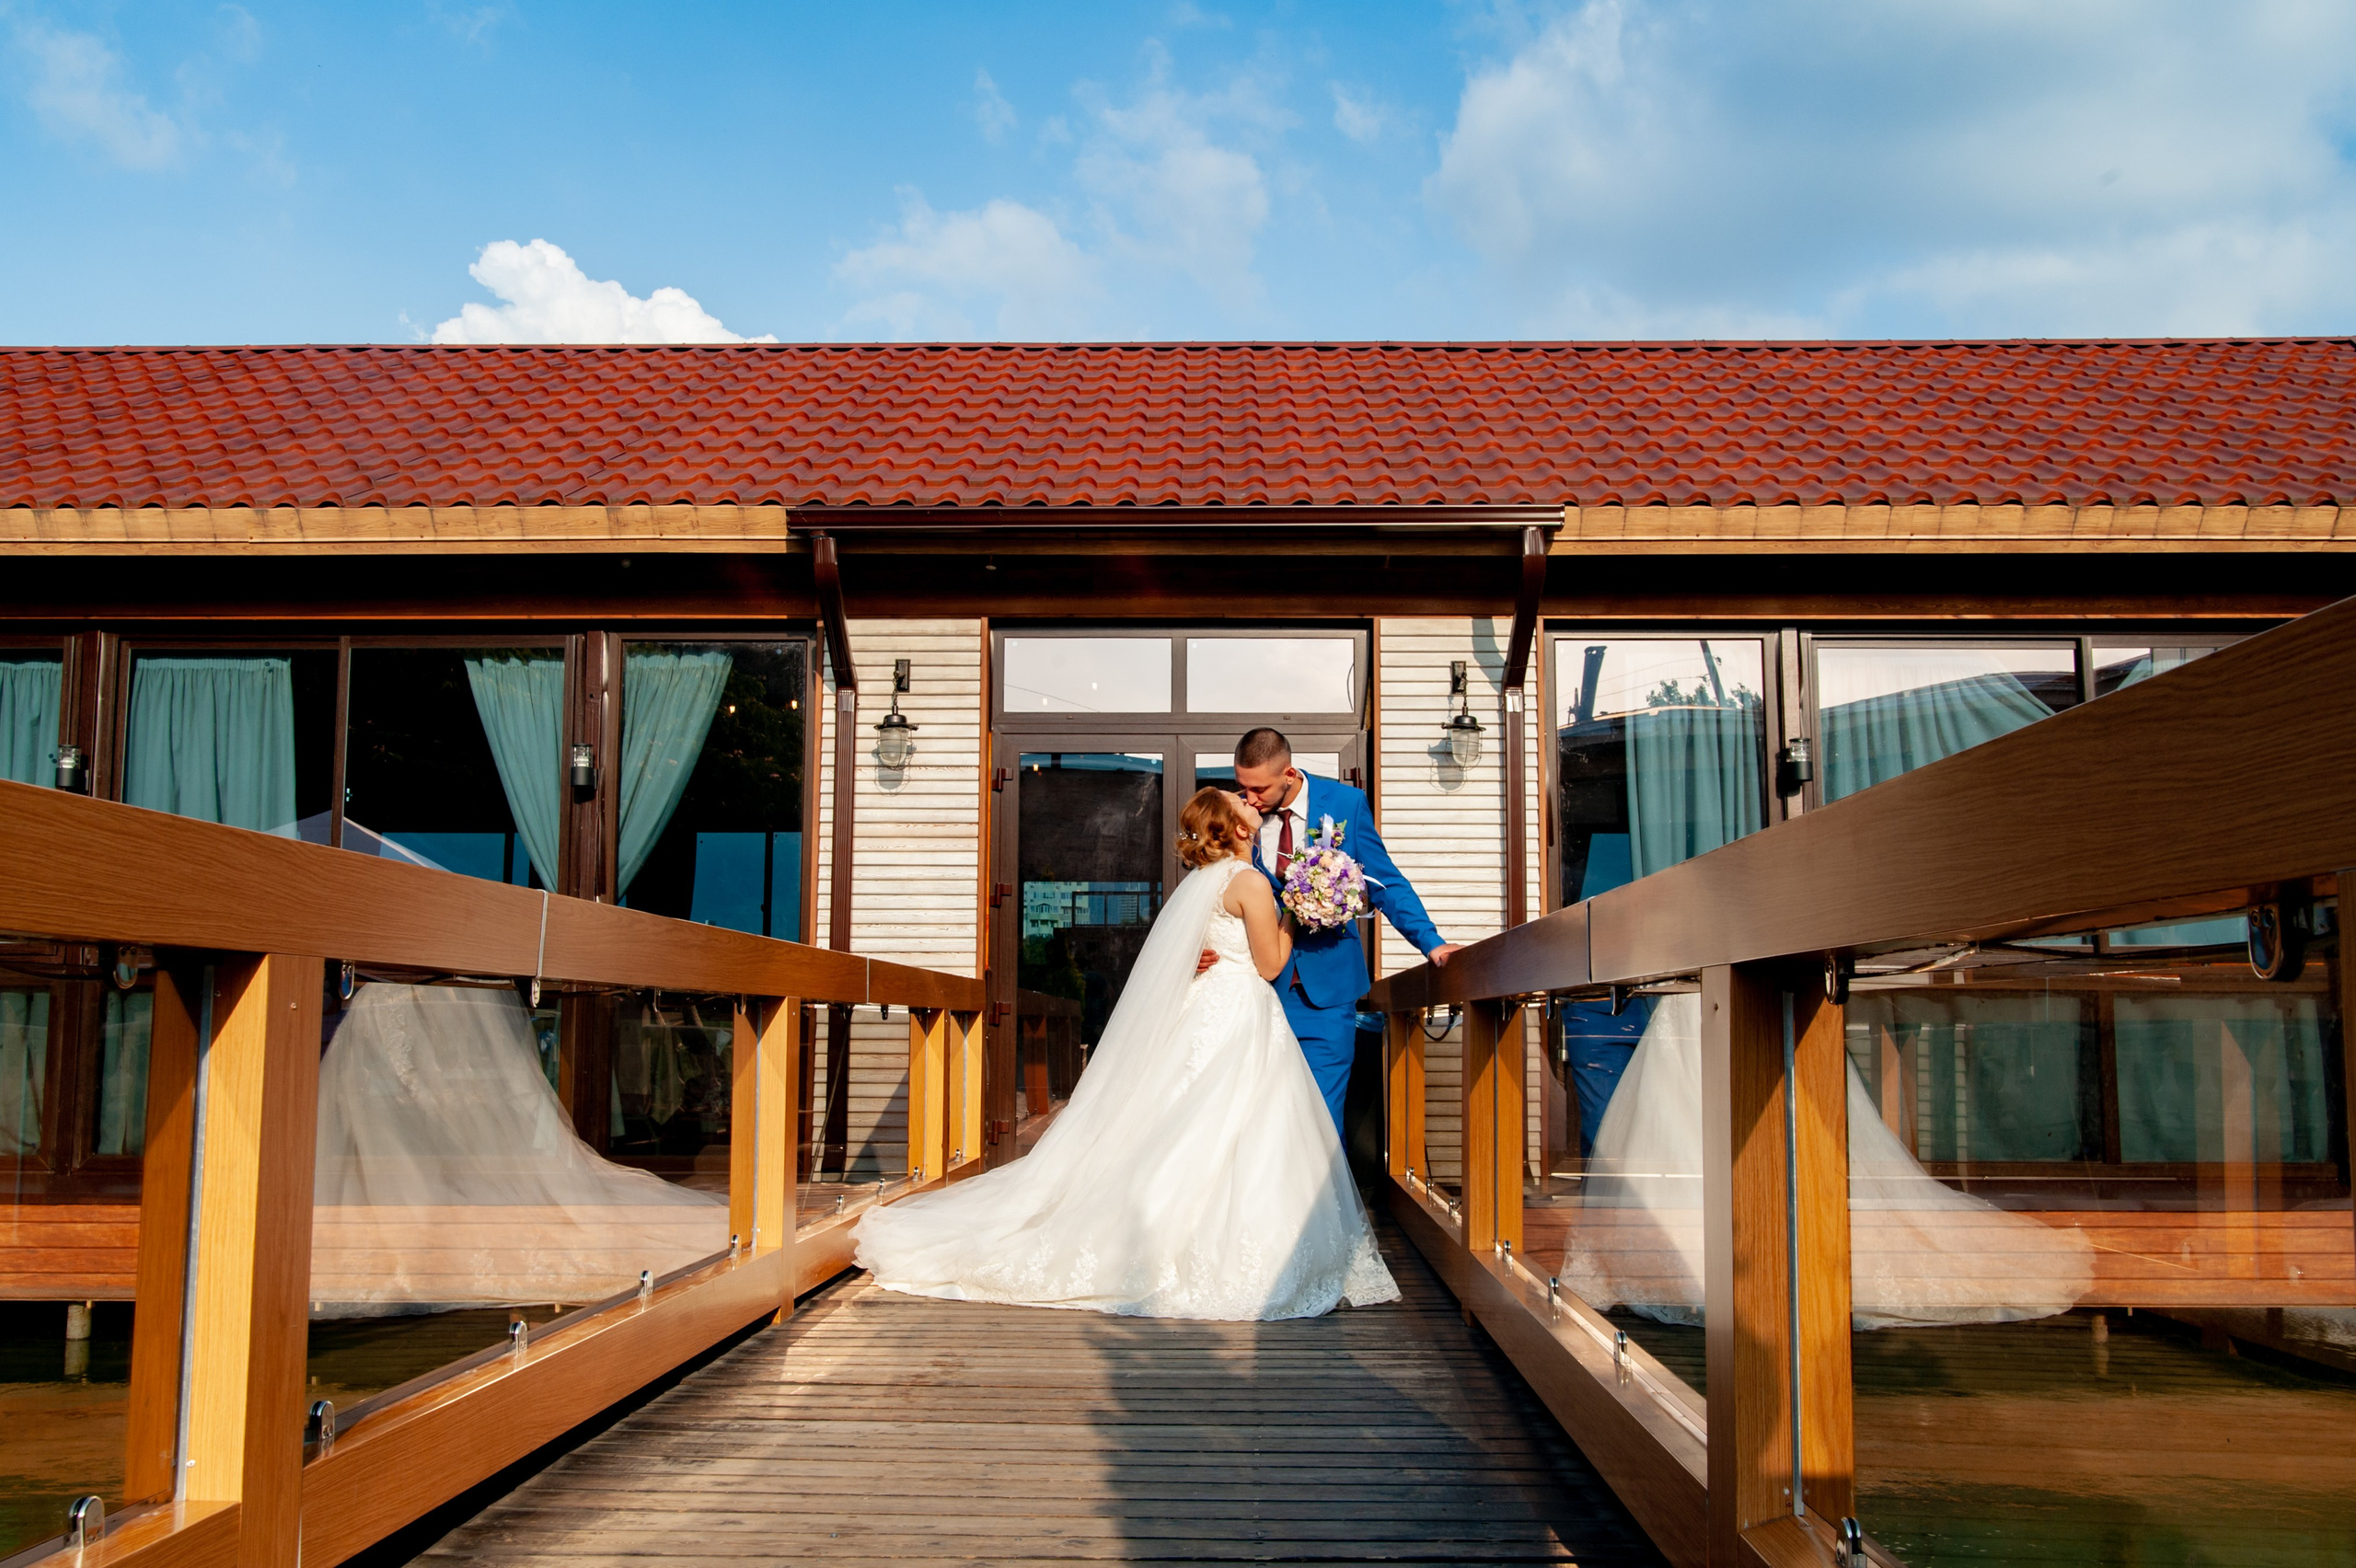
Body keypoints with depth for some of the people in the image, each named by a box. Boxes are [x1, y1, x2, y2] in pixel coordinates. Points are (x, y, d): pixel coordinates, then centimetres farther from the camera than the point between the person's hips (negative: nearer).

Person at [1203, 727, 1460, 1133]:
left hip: (1326, 985, -1)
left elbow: (1384, 881, 3)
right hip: (1263, 982, 1)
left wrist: (1431, 943, -4)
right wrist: (1203, 947, -12)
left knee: (1321, 1111, -3)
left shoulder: (1345, 803, -4)